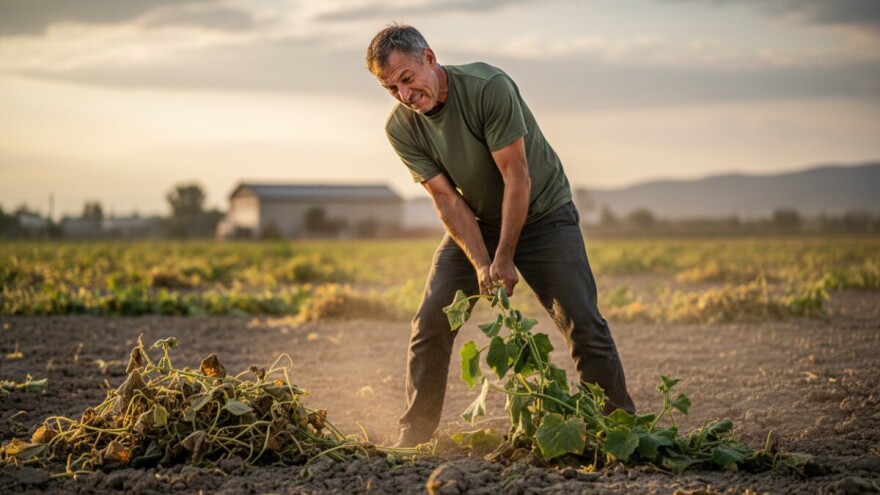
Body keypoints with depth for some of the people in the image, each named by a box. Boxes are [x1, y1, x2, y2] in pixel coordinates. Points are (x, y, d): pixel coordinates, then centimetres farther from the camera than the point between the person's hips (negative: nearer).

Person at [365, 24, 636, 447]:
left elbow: (517, 178, -24)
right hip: (475, 222, 4)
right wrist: (481, 264, -23)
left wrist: (504, 259, -22)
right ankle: (414, 436, 5)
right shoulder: (401, 129, -13)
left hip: (543, 211, -4)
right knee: (430, 324, -7)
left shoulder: (489, 87, -27)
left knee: (583, 324, -11)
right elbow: (447, 198, -13)